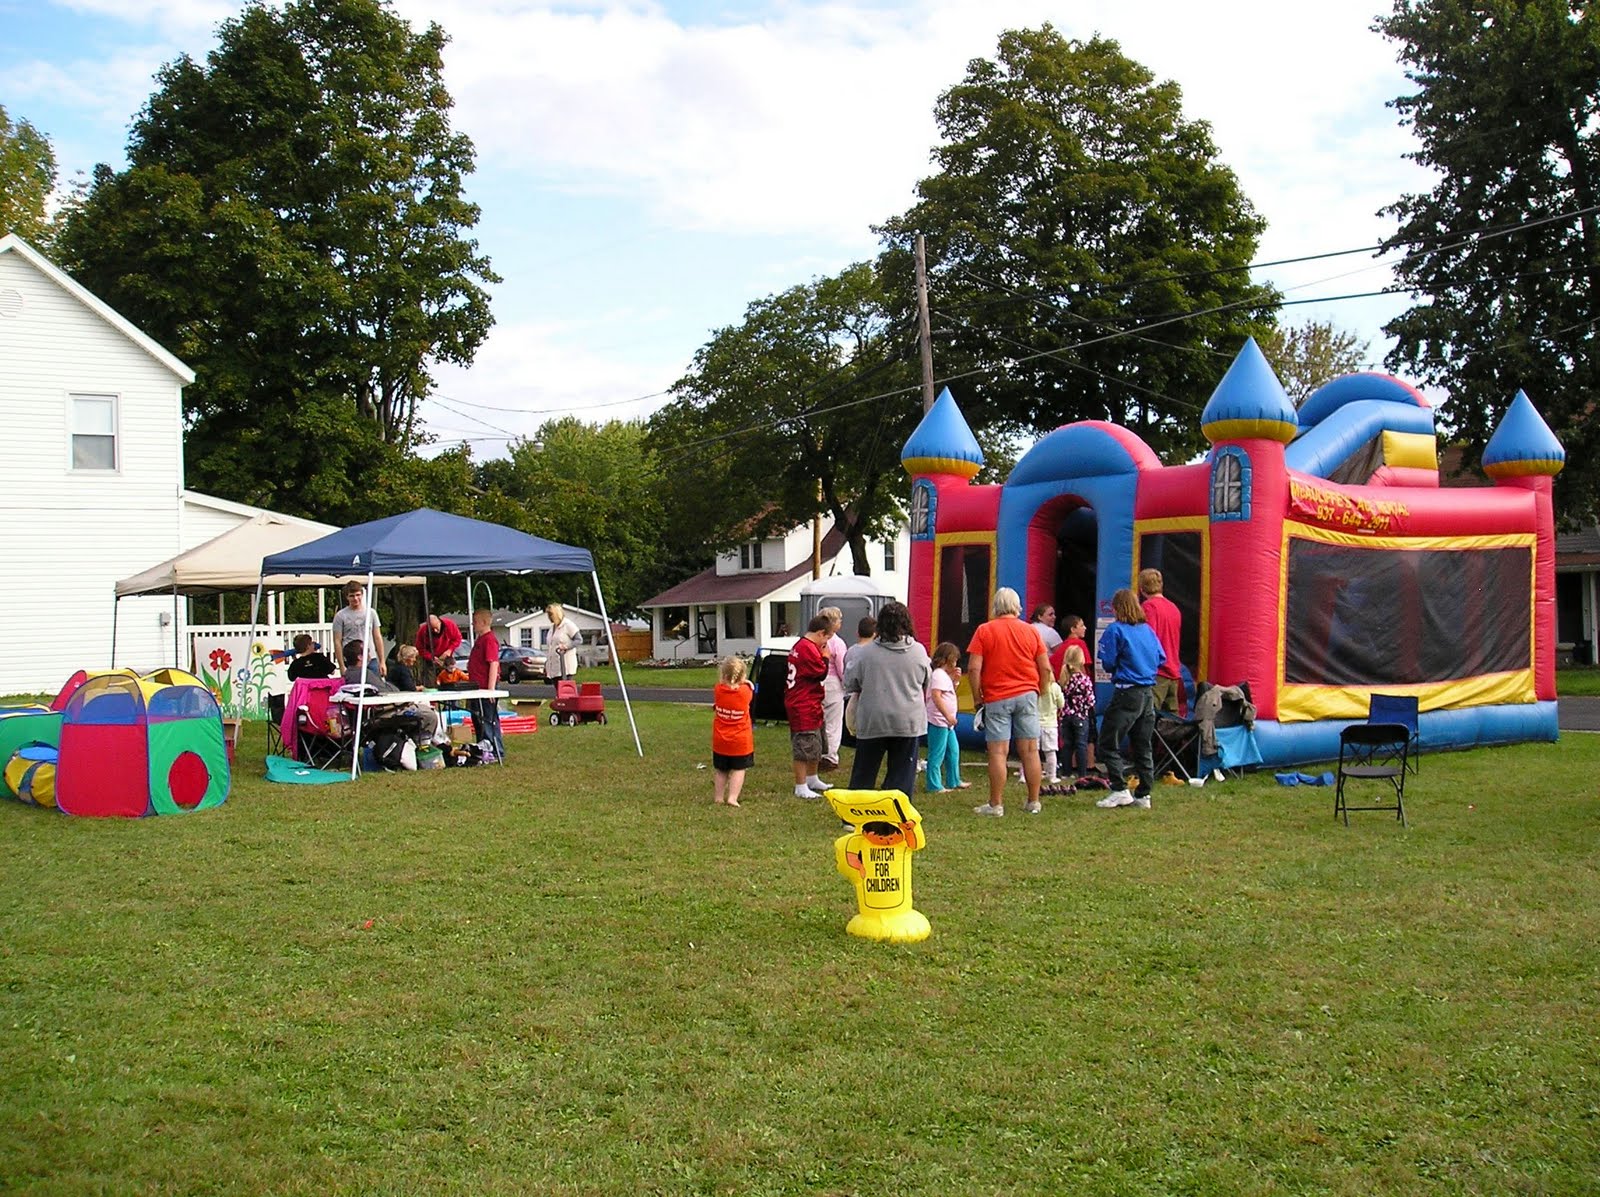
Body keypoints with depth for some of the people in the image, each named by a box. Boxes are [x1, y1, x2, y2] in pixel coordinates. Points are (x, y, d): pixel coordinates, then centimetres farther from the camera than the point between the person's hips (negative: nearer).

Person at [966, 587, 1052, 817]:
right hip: (1027, 696, 3)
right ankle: (1034, 802, 13)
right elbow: (1045, 668, 4)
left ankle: (996, 805, 1)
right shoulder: (1030, 631, 5)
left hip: (997, 698, -3)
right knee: (1030, 750, 7)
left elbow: (974, 668, -9)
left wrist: (977, 697, 0)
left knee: (998, 752, -2)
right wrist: (1040, 694, 16)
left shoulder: (984, 631, -3)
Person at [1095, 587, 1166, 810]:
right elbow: (1161, 658, 13)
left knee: (1109, 743, 0)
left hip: (1127, 693, -7)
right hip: (1148, 693, 7)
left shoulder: (1116, 630, -8)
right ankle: (1143, 795, 13)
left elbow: (1108, 663, -10)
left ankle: (1120, 790, -8)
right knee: (1143, 746, 12)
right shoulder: (1148, 630, 10)